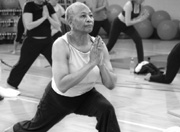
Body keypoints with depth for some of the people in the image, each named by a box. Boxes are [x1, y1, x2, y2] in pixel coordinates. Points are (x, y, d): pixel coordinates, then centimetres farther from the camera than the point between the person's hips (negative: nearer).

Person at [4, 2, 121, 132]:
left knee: (107, 109, -27)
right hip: (59, 97, -2)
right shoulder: (61, 45, -30)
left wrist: (101, 63, -36)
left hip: (86, 95, 3)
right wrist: (91, 63, -43)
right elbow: (62, 85, -41)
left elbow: (111, 84, -18)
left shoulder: (98, 45, -18)